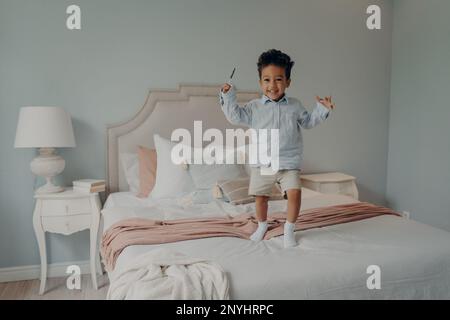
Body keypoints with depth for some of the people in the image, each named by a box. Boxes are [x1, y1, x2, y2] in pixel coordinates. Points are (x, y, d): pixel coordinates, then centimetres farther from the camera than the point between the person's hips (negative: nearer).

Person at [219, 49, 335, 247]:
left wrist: (322, 109, 5)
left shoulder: (295, 106, 5)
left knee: (295, 193, -14)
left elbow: (308, 122, 17)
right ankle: (262, 225, 33)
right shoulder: (254, 107, 2)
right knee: (260, 196, 7)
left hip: (289, 162, 0)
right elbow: (236, 117, 3)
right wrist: (228, 98, -6)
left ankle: (289, 229, 6)